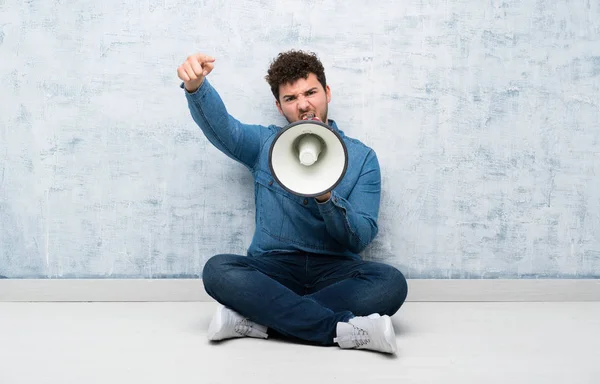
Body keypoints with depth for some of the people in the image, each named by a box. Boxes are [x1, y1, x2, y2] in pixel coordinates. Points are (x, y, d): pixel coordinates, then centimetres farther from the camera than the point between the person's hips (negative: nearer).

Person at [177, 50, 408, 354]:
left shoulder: (361, 157, 8)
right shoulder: (264, 144, 12)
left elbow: (360, 238, 0)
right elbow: (220, 126, -10)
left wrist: (327, 197, -19)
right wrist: (195, 86, -31)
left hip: (334, 271, 0)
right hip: (271, 269, 0)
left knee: (391, 282, -29)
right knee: (217, 269, -29)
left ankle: (257, 319, -27)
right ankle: (341, 328, -31)